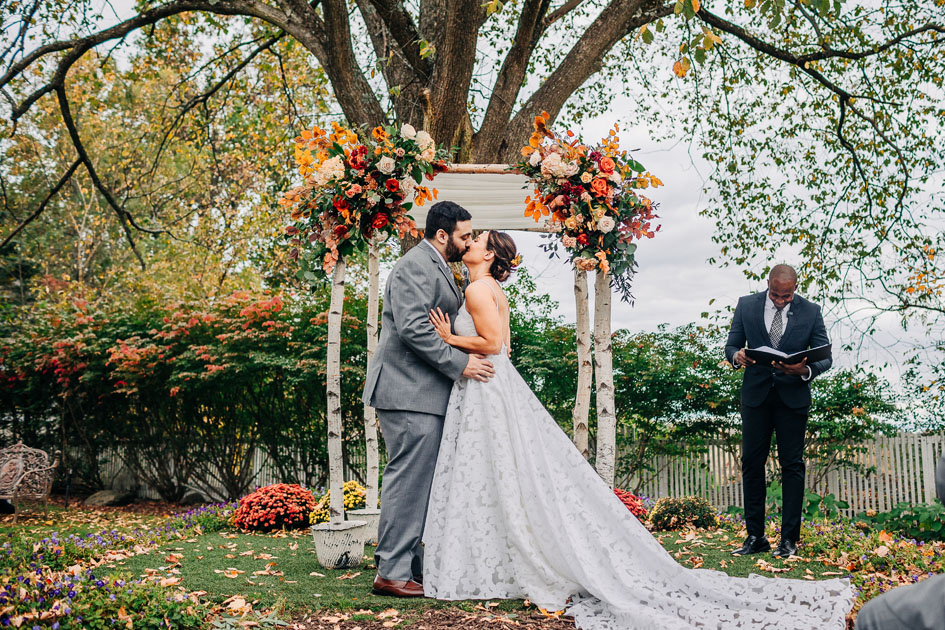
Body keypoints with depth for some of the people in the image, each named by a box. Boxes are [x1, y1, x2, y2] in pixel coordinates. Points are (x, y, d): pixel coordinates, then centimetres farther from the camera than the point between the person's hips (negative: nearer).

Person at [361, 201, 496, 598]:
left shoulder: (437, 268, 21)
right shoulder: (415, 267, -12)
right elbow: (413, 329, -21)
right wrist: (459, 363, -19)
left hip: (424, 393, 11)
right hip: (410, 392, -11)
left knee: (416, 482, 12)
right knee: (409, 479, -9)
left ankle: (410, 566, 19)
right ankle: (391, 573, -3)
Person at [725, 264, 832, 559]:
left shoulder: (810, 312, -1)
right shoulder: (746, 306, 2)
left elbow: (825, 356, -1)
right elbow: (731, 346, 5)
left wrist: (805, 370, -23)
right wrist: (737, 356, -20)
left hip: (793, 395, -1)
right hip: (755, 394, 1)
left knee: (792, 465, 0)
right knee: (751, 464, 2)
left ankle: (789, 539, 6)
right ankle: (755, 536, 10)